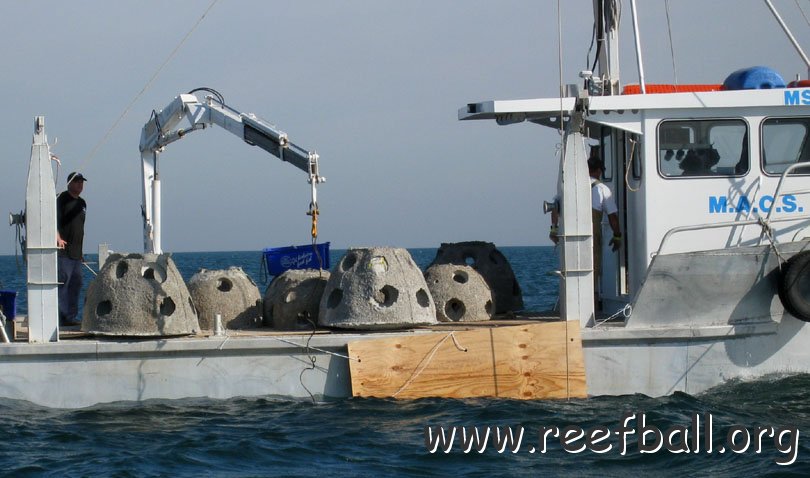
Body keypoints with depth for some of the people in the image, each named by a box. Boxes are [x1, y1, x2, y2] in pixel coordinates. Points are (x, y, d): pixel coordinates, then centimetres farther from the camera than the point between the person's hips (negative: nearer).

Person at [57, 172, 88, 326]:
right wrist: (58, 238, -30)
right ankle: (62, 317, -13)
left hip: (76, 253, 8)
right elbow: (54, 220, -15)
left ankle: (72, 316, 13)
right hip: (63, 251, -8)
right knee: (63, 283, -11)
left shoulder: (82, 203, 20)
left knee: (76, 284, 8)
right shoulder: (61, 199, -4)